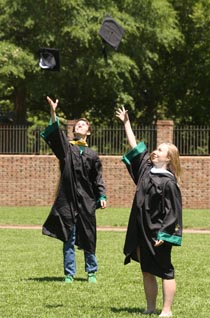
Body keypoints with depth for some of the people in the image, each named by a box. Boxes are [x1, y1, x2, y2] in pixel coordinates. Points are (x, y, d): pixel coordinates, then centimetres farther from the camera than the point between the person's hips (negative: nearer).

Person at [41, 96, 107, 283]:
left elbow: (98, 178, 11)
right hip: (68, 200, -1)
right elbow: (56, 134, -11)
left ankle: (92, 272, 19)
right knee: (69, 240, 1)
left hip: (86, 201, 1)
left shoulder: (92, 155, 10)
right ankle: (69, 274, 8)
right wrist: (53, 113, -26)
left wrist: (102, 196, -3)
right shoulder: (66, 148, 6)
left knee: (88, 239, 6)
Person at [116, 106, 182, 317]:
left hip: (157, 234, -8)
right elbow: (134, 148, 15)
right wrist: (126, 124, 15)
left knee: (164, 271, -1)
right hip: (142, 231, 8)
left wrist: (163, 234, -20)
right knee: (147, 270, 12)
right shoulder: (146, 169, 7)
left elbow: (172, 211, -15)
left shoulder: (168, 182, -13)